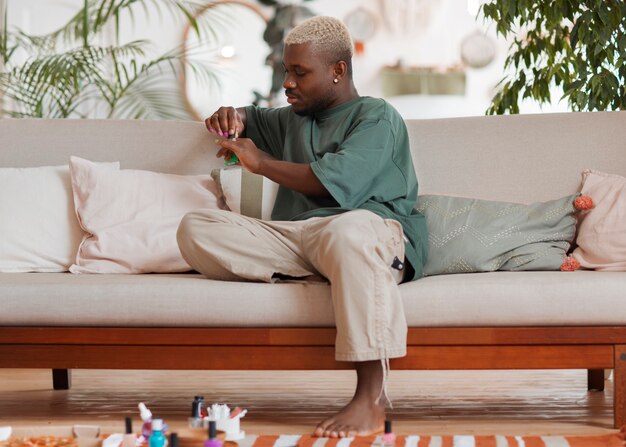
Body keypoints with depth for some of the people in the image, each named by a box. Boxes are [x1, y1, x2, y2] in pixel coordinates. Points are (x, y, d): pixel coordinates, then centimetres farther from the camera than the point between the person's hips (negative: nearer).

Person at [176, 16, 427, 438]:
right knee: (196, 228, -14)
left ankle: (372, 397, -46)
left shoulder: (376, 118, 6)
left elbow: (334, 181, -11)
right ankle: (328, 271, -28)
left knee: (348, 231, -45)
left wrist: (261, 162, 0)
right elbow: (254, 118, 52)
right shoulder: (294, 120, 30)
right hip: (294, 238, 6)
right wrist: (234, 118, 25)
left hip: (374, 229, -6)